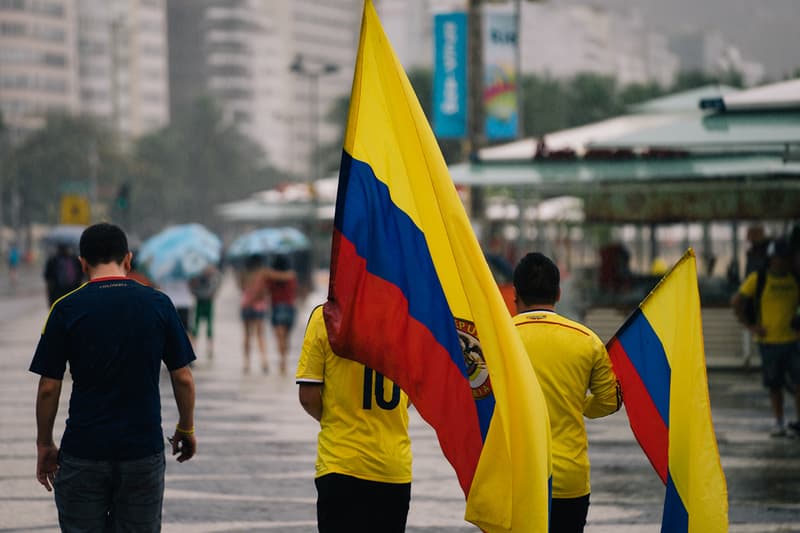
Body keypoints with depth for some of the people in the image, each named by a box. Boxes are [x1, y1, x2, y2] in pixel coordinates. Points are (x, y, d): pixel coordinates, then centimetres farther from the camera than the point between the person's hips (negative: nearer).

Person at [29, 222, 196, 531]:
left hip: (82, 455, -1)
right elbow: (183, 378, 3)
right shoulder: (158, 304, -1)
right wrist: (186, 429, 18)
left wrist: (44, 444, 8)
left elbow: (48, 387, -4)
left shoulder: (67, 309, -5)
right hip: (144, 450, 1)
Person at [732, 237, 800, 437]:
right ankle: (778, 423, 17)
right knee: (775, 385, 7)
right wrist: (750, 327, -4)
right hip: (769, 341, -1)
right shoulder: (758, 279, -4)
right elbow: (737, 302, 1)